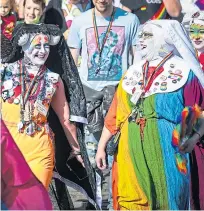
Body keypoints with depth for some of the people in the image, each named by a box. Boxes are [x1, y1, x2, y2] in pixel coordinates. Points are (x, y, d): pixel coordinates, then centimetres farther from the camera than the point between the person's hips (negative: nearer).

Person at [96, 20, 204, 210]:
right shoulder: (133, 73, 15)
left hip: (167, 150, -4)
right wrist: (101, 146, 13)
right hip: (131, 151, 4)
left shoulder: (184, 72, 0)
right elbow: (115, 114, 15)